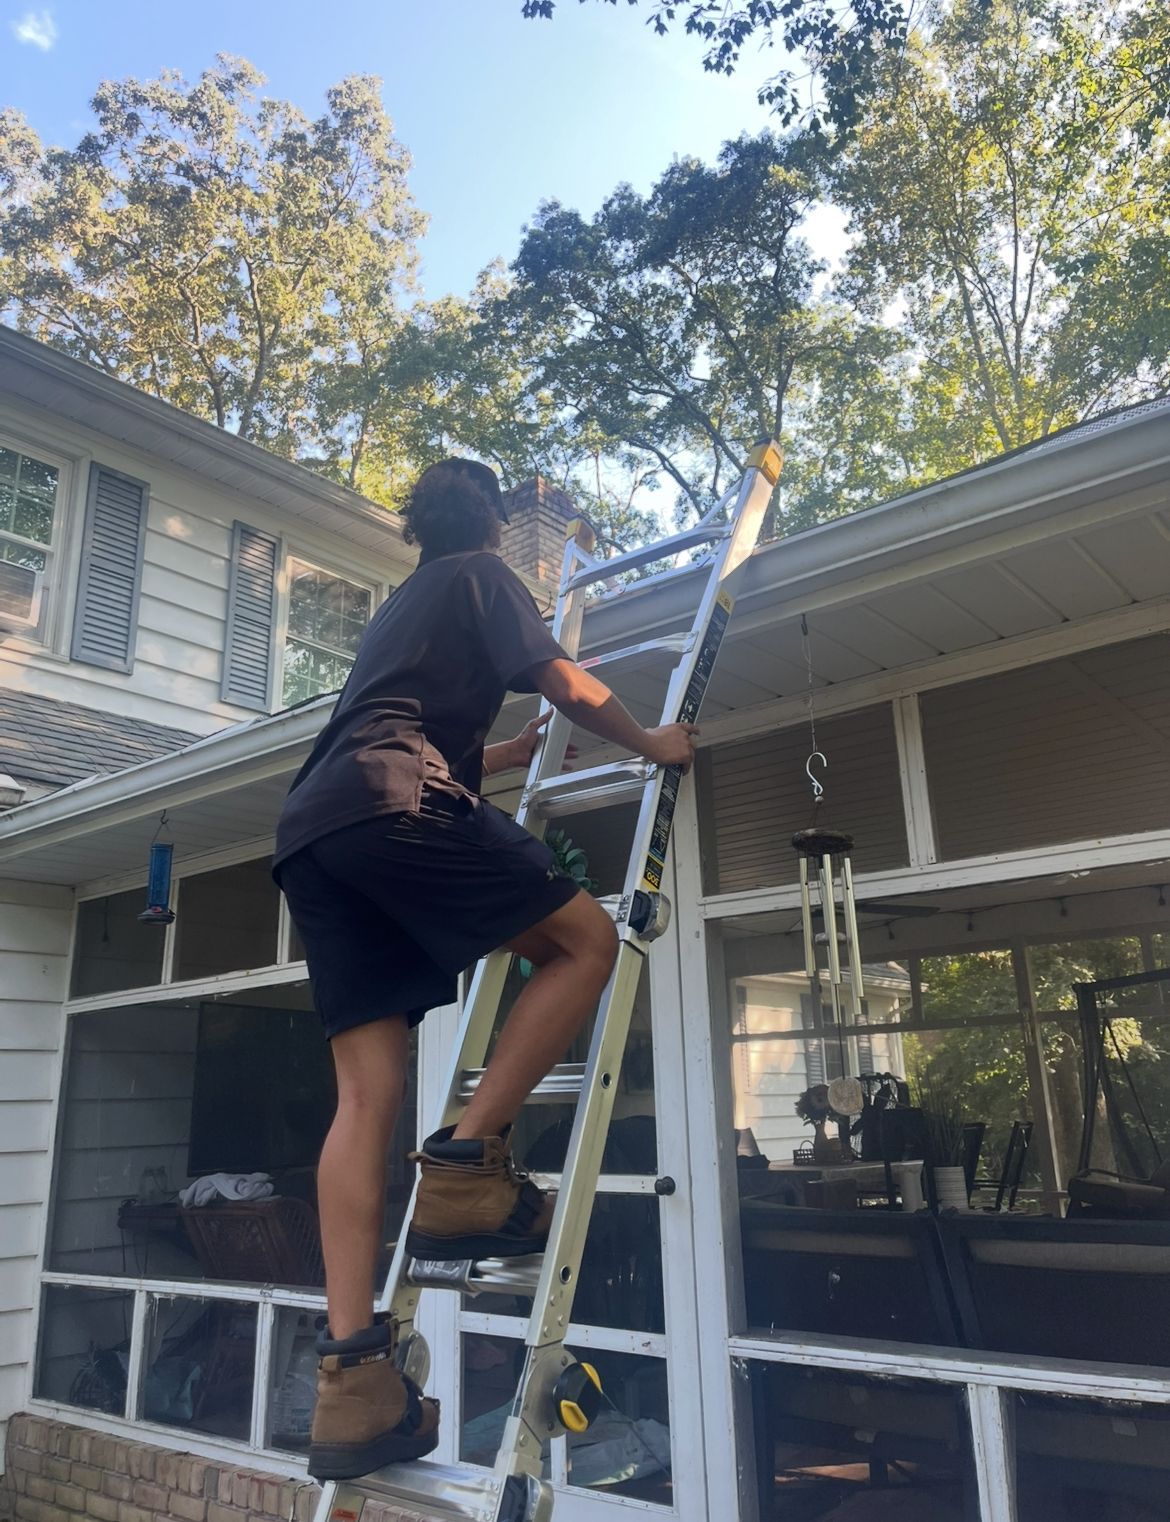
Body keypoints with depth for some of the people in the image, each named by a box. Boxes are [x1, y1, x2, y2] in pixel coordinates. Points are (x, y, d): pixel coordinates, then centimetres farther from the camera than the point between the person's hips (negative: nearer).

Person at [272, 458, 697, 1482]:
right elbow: (565, 684, 7)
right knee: (586, 939, 0)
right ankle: (468, 1161, -11)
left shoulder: (400, 606, 38)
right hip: (393, 807, -8)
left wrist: (520, 751, 58)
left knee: (367, 1092, 0)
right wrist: (651, 743, 23)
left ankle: (352, 1375, -4)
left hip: (311, 829, 8)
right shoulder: (482, 574, 16)